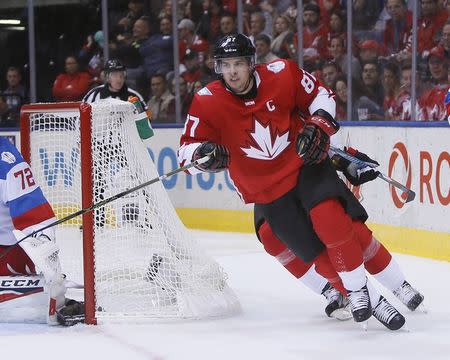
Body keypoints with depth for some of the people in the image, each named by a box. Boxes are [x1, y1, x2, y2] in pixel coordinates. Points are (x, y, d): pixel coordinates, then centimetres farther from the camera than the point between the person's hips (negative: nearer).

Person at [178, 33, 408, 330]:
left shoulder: (282, 75, -10)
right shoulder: (207, 103, -11)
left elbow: (321, 95, 7)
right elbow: (186, 152, -9)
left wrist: (319, 125, -10)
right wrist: (204, 155, -31)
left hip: (305, 165, -1)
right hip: (266, 191, 1)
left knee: (331, 218, -27)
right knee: (318, 252, -6)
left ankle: (358, 288, -14)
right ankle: (370, 299, 5)